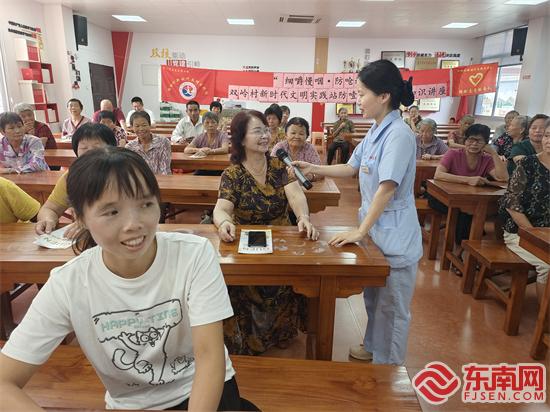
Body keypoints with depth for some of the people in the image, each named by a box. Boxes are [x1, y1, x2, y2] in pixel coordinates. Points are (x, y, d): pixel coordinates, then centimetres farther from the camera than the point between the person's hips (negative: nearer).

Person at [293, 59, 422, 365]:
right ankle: (373, 347, 47)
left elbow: (386, 189, -26)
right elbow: (351, 169, 14)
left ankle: (389, 367, 31)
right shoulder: (376, 131, 6)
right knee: (373, 297, 25)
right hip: (376, 230, 9)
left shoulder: (399, 135, -22)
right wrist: (313, 169, 6)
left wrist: (360, 232, -22)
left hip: (395, 237, -9)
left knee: (392, 308, 10)